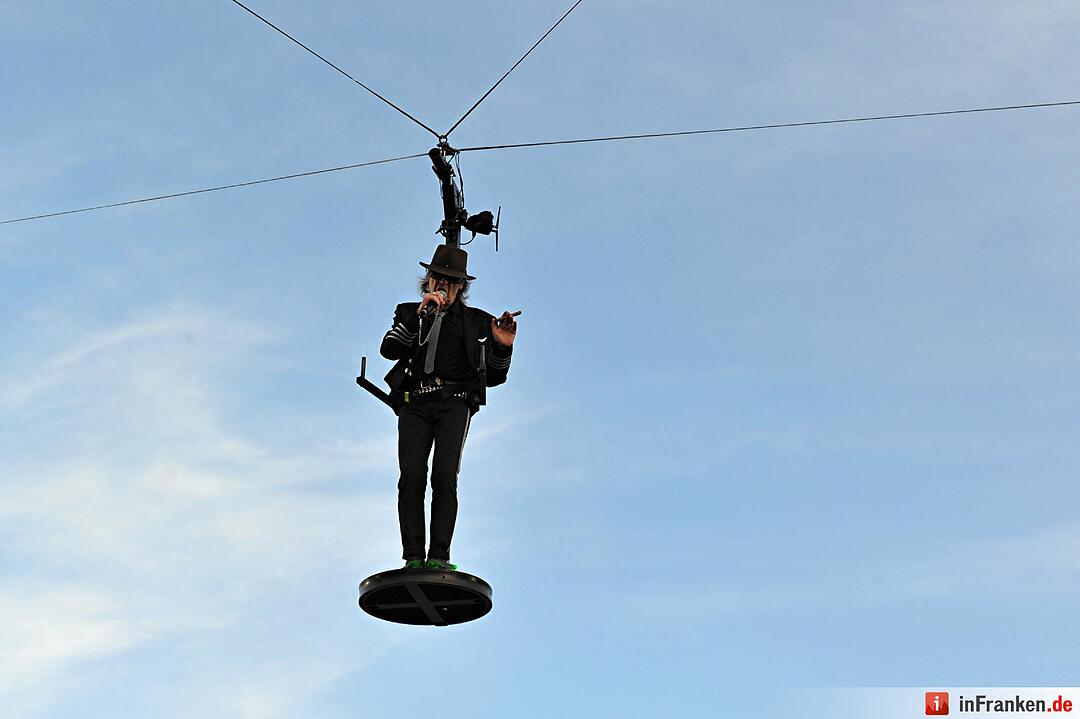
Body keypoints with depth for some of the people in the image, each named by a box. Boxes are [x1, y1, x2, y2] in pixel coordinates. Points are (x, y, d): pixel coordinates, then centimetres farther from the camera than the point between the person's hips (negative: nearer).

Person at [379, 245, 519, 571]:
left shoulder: (476, 322, 20)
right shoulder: (409, 313, 22)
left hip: (454, 403, -1)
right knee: (411, 477, -15)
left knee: (444, 476, -19)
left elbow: (493, 377, 18)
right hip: (414, 403, 1)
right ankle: (413, 557, -17)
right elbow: (389, 349, 2)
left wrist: (503, 348, -1)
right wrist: (418, 316, -8)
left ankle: (439, 556, -22)